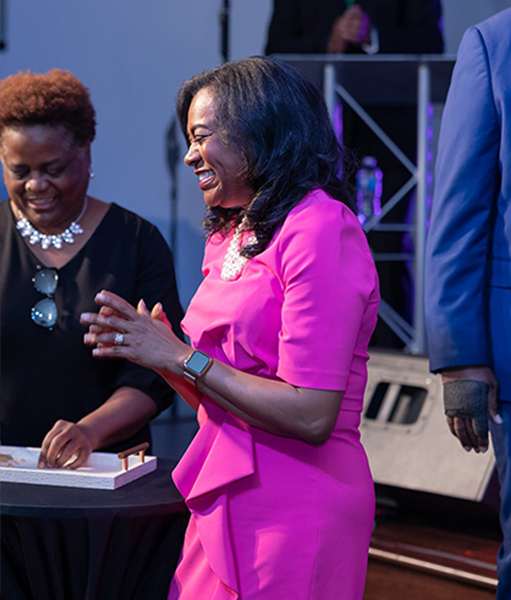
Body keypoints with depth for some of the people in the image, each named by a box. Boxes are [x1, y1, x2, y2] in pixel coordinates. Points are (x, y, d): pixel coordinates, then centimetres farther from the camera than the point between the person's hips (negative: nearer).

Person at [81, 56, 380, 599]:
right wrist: (156, 352, -1)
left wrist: (182, 357, -14)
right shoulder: (231, 236, 12)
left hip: (298, 508, -7)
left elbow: (311, 416, -20)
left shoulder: (322, 232, -13)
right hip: (226, 501, 7)